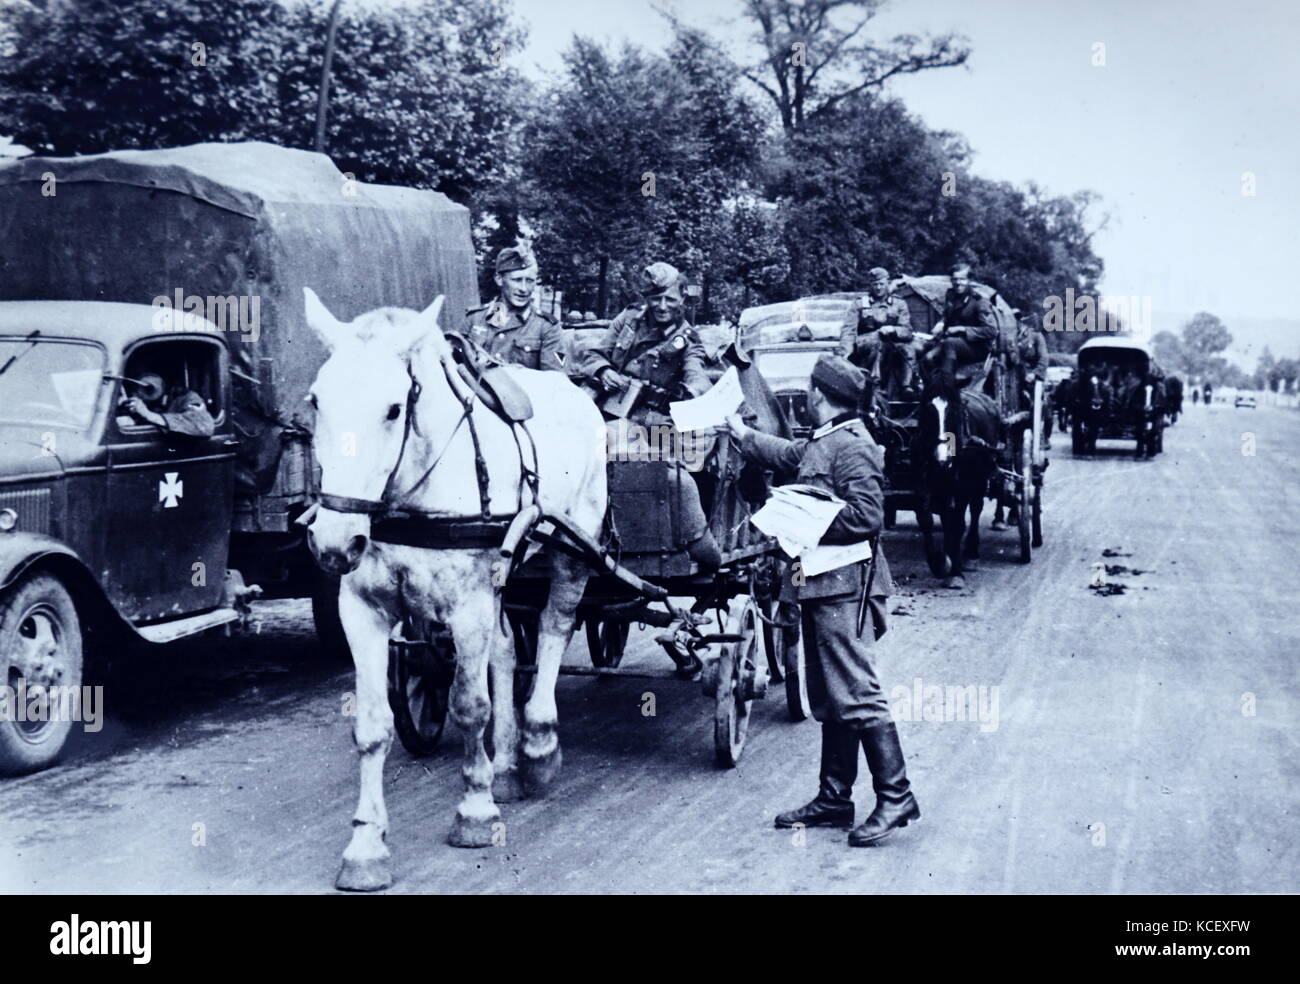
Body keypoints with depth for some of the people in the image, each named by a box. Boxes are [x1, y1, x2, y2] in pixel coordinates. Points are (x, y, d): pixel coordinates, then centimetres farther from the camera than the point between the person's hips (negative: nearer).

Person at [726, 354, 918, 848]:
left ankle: (895, 796, -7)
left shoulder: (853, 447, -14)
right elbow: (786, 455, 37)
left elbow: (867, 516, -22)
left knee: (856, 693, -11)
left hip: (844, 587, -10)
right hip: (822, 584, 10)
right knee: (829, 698, 13)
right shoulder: (820, 443, 16)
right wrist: (742, 433, 47)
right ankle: (834, 798, 20)